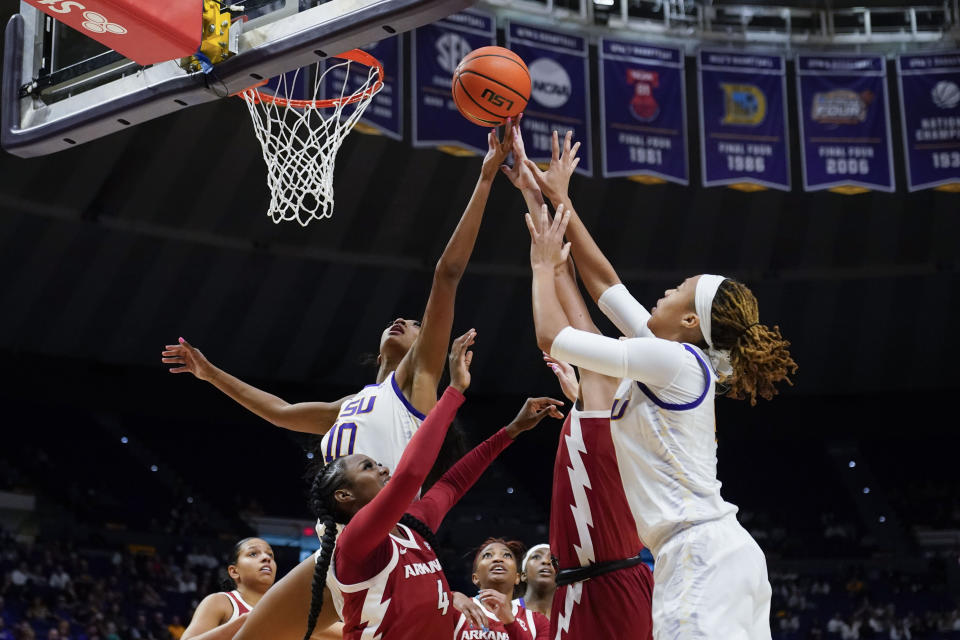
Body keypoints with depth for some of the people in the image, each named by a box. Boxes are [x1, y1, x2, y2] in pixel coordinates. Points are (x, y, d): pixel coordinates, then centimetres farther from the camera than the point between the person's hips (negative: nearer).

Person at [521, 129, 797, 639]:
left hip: (700, 557, -10)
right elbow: (604, 283, 24)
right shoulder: (682, 361, 16)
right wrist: (561, 201, 29)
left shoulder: (672, 360, -9)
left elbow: (551, 336, -7)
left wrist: (544, 266, 10)